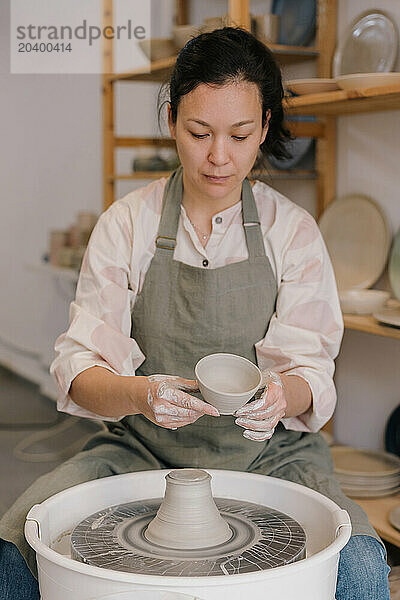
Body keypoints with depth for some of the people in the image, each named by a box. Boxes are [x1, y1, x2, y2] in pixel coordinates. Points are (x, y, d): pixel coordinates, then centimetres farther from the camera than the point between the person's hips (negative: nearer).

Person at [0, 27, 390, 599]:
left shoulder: (294, 230, 0)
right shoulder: (126, 223, -1)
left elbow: (310, 370, -5)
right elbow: (80, 369, -8)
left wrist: (282, 394, -30)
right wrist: (139, 394, -31)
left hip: (268, 451, 0)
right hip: (142, 448, 1)